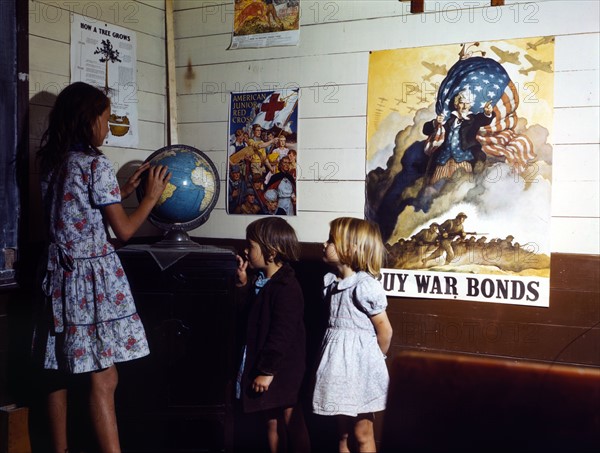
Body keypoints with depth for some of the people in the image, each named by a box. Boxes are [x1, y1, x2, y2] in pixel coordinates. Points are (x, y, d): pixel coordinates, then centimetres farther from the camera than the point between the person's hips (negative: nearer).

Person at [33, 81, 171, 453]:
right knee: (104, 380, -5)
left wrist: (126, 189, 21)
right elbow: (124, 230, -10)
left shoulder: (52, 163, 10)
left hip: (61, 276, 8)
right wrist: (151, 196, 3)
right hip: (94, 277, -8)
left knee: (61, 374, 14)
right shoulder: (96, 164, -13)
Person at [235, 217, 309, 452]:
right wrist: (244, 284, 5)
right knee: (271, 422, 18)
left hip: (283, 370, -9)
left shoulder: (286, 288, -23)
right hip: (264, 365, 9)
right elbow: (251, 314, 16)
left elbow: (281, 335, -24)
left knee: (291, 424, 6)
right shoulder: (261, 280, 7)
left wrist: (268, 371, -21)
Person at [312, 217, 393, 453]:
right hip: (338, 358, 7)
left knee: (362, 434, 5)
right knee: (343, 431, 16)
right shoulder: (331, 282, 5)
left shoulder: (365, 287, -18)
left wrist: (374, 359, 3)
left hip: (359, 360, -7)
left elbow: (384, 329, -11)